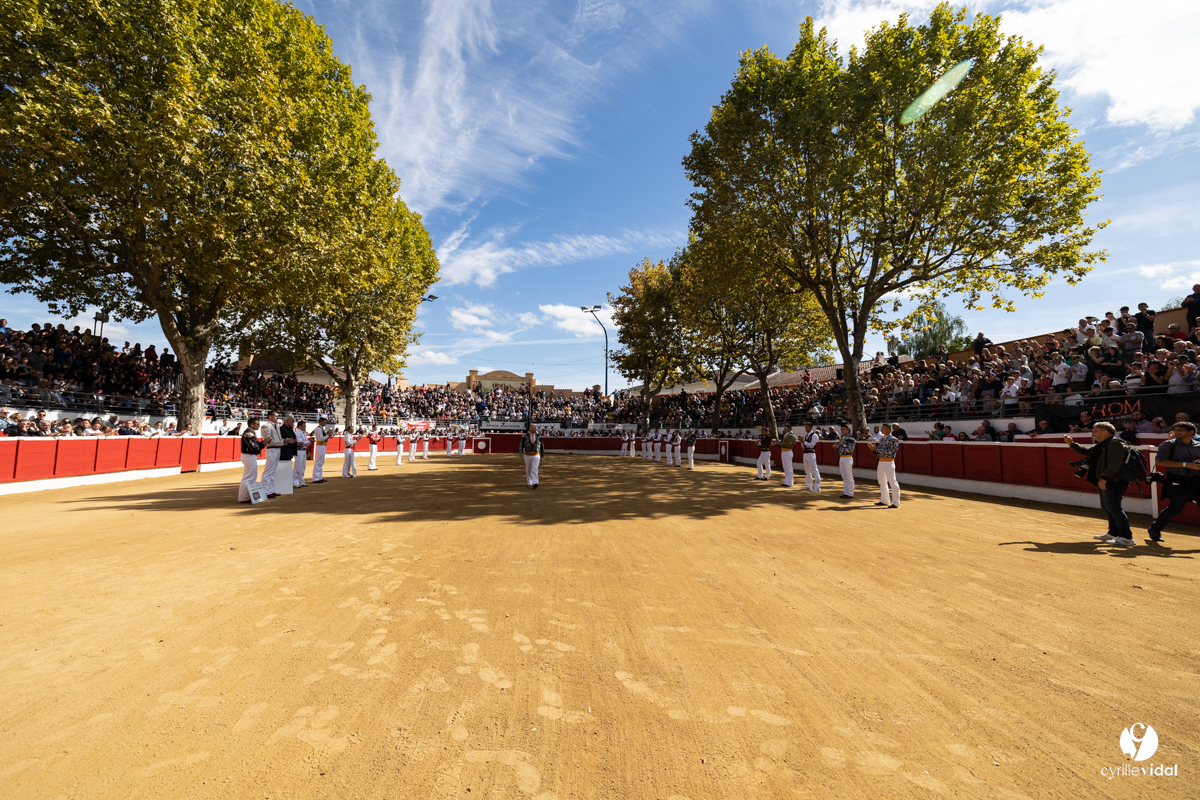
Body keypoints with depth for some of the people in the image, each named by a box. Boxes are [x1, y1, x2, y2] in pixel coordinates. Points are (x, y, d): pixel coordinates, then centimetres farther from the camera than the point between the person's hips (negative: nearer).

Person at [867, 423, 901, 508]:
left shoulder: (893, 439, -10)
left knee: (892, 482, -7)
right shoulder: (881, 439, 13)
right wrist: (873, 448, 0)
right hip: (881, 462, 9)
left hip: (889, 462, -9)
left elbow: (889, 452, -19)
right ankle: (884, 500, 26)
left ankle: (896, 503, -3)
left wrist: (876, 448, -19)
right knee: (882, 482, 15)